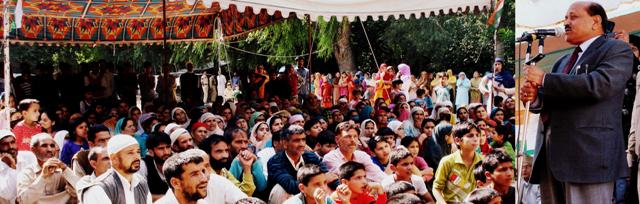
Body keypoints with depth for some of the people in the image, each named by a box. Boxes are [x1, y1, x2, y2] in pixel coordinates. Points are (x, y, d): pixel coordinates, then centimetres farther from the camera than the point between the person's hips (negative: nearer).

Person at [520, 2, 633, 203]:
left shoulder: (617, 49, 1)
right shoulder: (562, 62, 25)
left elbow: (600, 84, -17)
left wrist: (544, 79, -11)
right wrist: (535, 97, -3)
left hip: (588, 154, -7)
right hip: (550, 156, 7)